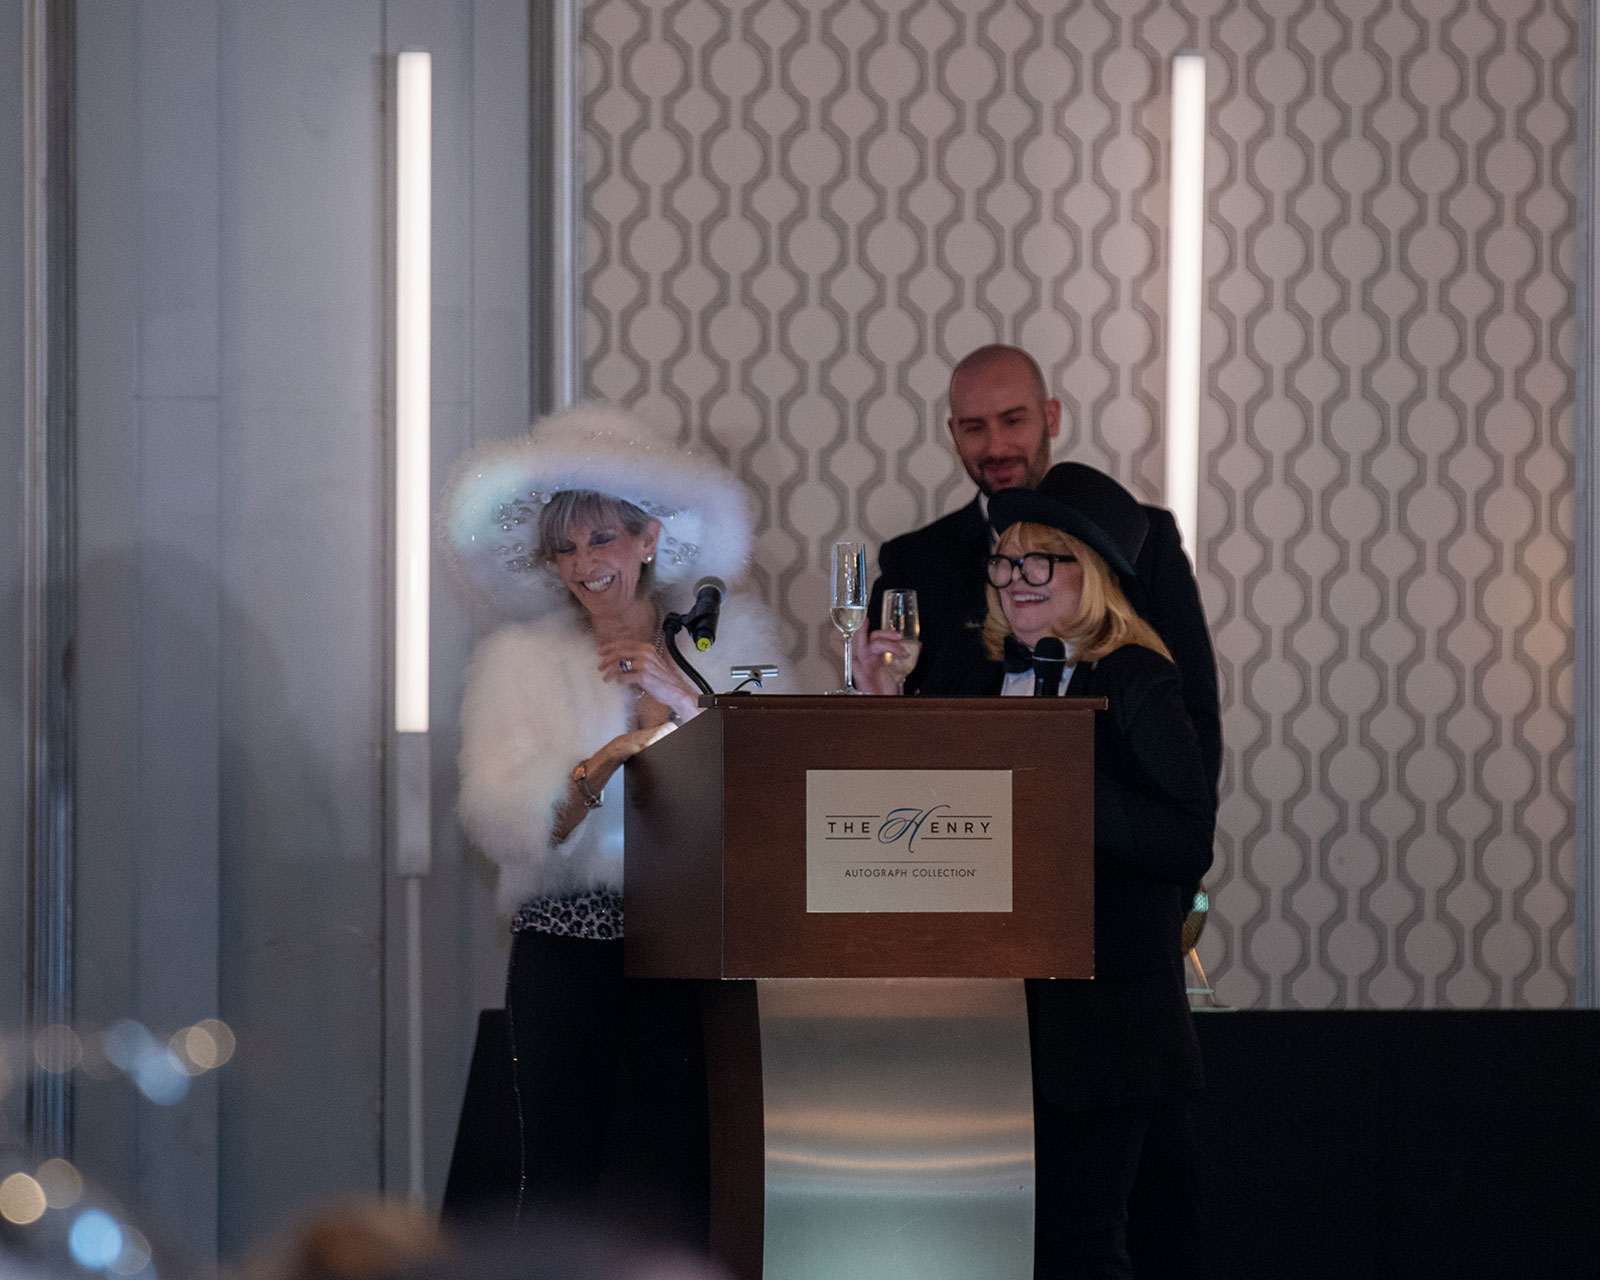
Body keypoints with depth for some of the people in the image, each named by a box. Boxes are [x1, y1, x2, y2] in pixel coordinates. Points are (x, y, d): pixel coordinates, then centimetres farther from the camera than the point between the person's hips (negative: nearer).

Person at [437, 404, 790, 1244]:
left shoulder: (732, 640, 10)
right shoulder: (520, 657, 8)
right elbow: (500, 821, -5)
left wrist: (685, 700, -9)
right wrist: (607, 760, -19)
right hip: (565, 949, 0)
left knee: (673, 1179, -7)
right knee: (565, 1175, -5)